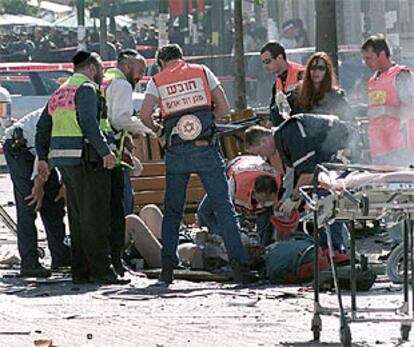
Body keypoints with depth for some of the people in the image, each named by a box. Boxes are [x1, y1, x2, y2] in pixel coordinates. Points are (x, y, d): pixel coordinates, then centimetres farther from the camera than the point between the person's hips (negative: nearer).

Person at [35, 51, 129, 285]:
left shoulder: (61, 92, 21)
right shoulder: (86, 89, -7)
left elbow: (43, 127, 22)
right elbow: (89, 123, -21)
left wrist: (43, 158, 26)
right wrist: (105, 150, -23)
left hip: (63, 159, 9)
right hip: (86, 159, -9)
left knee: (78, 217, 12)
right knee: (96, 216, -9)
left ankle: (81, 270, 11)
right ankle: (101, 270, -12)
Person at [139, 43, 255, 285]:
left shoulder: (158, 81, 9)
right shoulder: (202, 72, 10)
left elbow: (145, 115, -3)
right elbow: (224, 108, 7)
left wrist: (156, 128, 17)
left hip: (176, 152, 1)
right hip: (205, 149, -1)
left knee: (172, 211, 12)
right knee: (224, 206, -1)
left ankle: (167, 265, 4)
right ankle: (239, 264, -9)